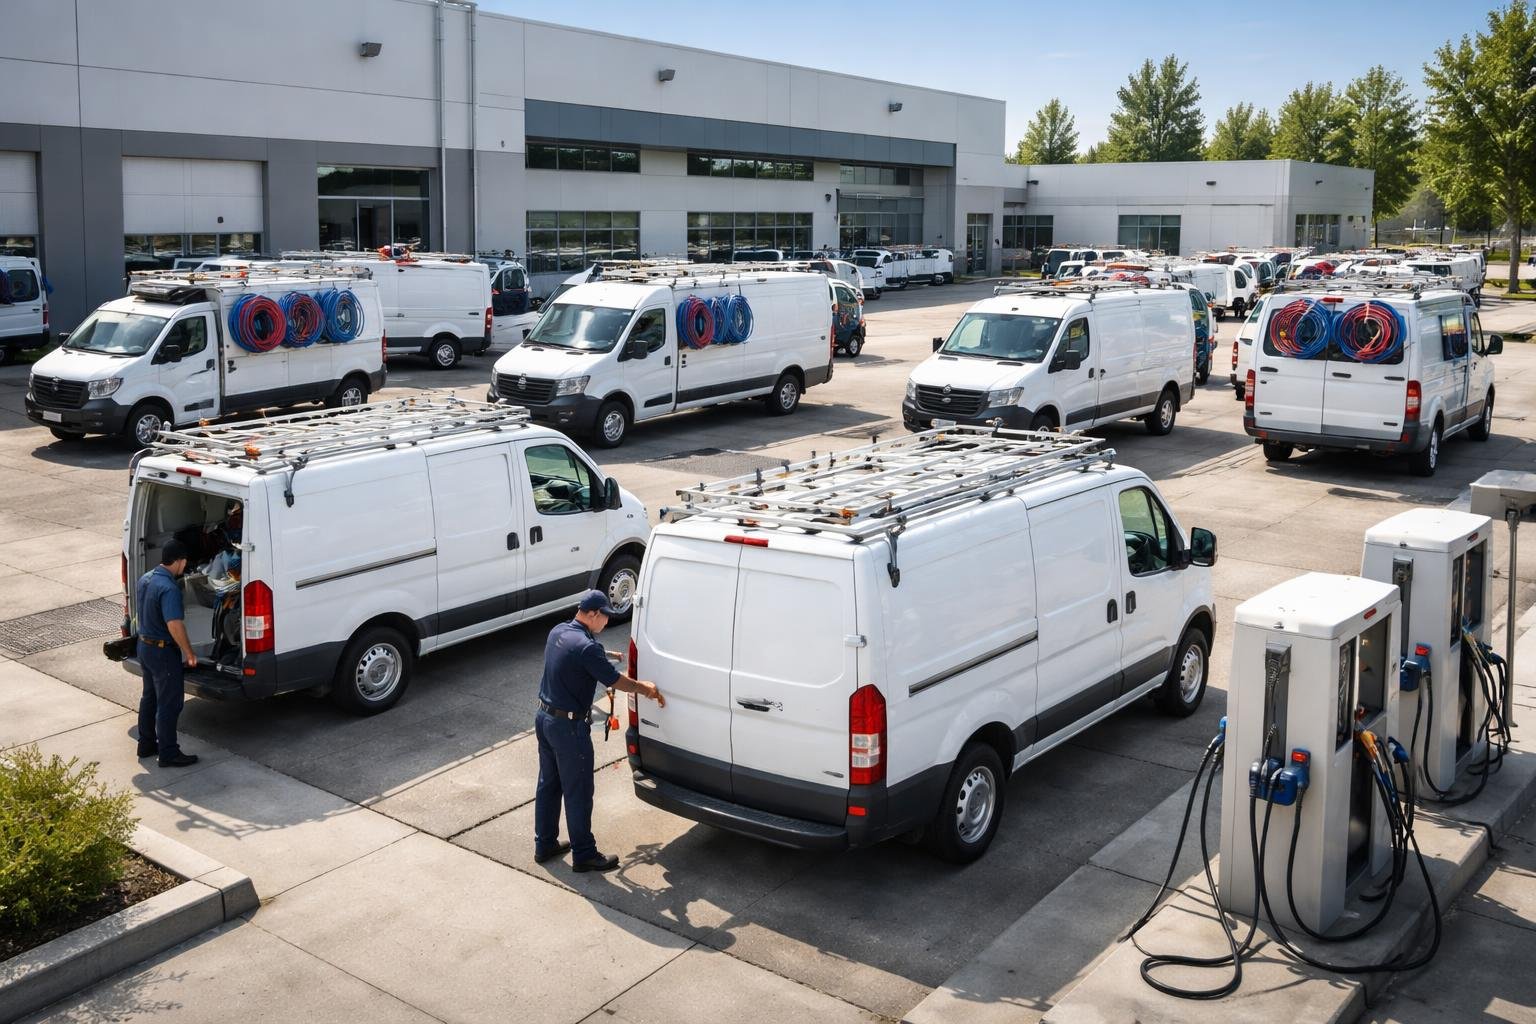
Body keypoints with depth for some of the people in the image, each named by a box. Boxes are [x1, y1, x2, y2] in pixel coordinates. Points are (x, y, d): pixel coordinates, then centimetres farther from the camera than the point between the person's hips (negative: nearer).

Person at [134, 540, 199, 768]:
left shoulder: (145, 579, 4)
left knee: (149, 697, 21)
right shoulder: (169, 588, -26)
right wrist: (189, 653, -22)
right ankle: (168, 754, 7)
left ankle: (146, 744, 32)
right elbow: (174, 625, -32)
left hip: (144, 645, 9)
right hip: (163, 651, -9)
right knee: (169, 704, 0)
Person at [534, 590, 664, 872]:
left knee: (548, 784, 19)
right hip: (569, 727, -9)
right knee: (578, 793, 4)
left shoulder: (558, 633, 3)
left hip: (544, 718, 9)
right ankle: (584, 855, 15)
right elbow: (616, 681, -17)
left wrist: (604, 656, 18)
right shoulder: (587, 648, -25)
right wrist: (646, 689, -2)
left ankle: (544, 845, 31)